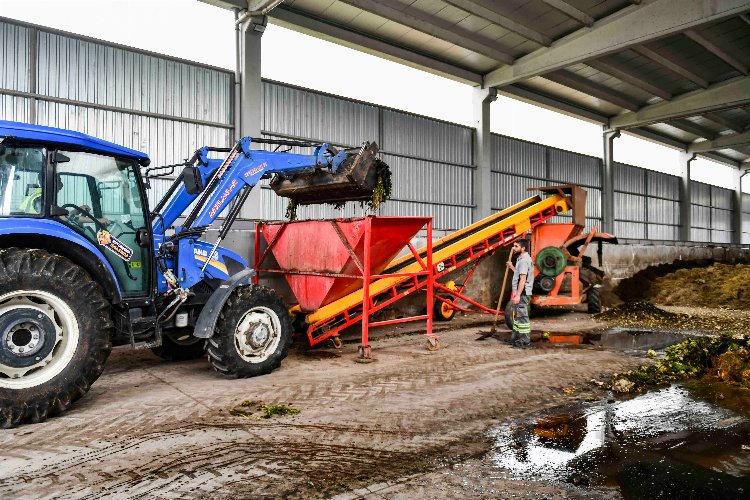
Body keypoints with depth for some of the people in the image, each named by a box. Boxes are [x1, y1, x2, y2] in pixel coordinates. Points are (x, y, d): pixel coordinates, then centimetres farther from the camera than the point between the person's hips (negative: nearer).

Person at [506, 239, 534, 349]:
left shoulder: (524, 260, -16)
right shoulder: (521, 259, 16)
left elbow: (523, 279, -23)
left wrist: (518, 295, -25)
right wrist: (512, 267, 22)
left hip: (522, 294, -11)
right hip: (520, 294, 11)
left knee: (522, 317, -6)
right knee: (518, 316, 17)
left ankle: (525, 342, -1)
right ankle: (515, 339, 27)